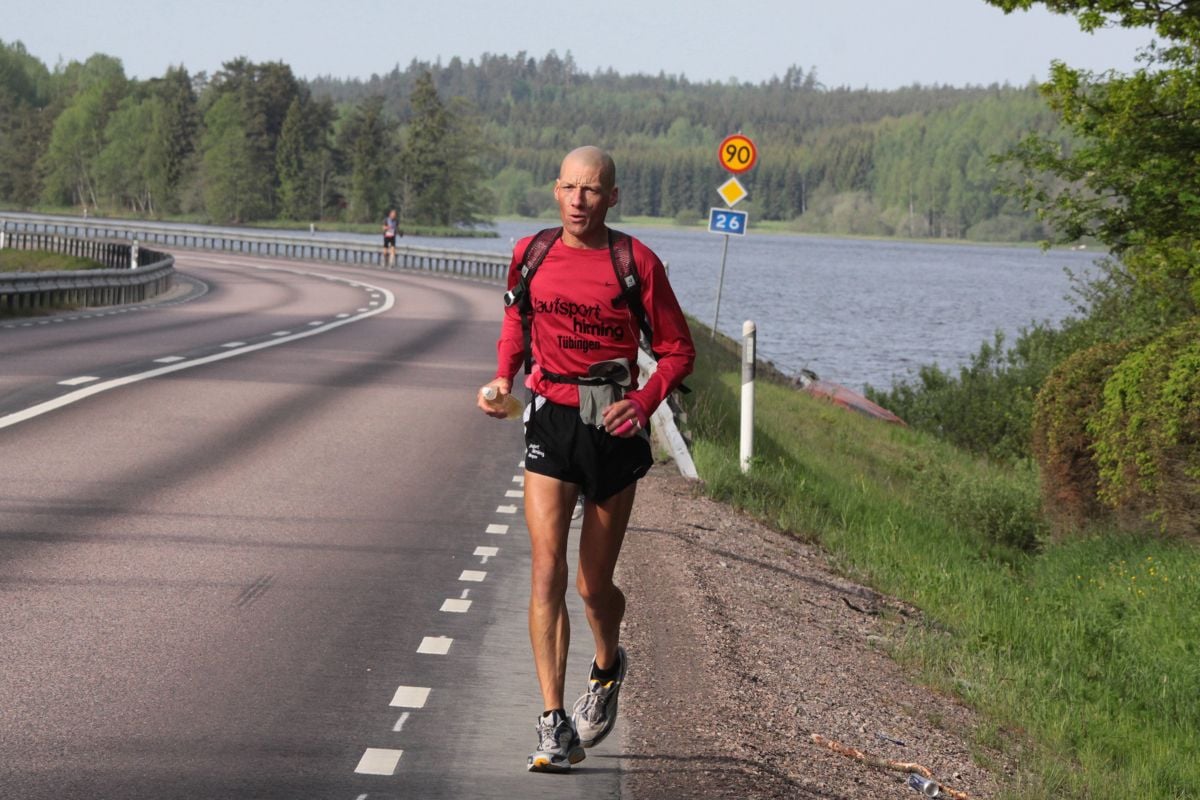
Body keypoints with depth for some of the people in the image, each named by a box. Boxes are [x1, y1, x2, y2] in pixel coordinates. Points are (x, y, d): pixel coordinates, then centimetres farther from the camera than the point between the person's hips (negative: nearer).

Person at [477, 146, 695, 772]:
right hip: (550, 421, 2)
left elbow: (677, 348, 1)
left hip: (613, 426, -1)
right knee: (547, 572, -13)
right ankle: (555, 726, -12)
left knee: (594, 586, 7)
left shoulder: (635, 261, -6)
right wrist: (503, 378, 3)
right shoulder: (531, 255, 3)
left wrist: (643, 402, -16)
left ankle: (608, 668, 42)